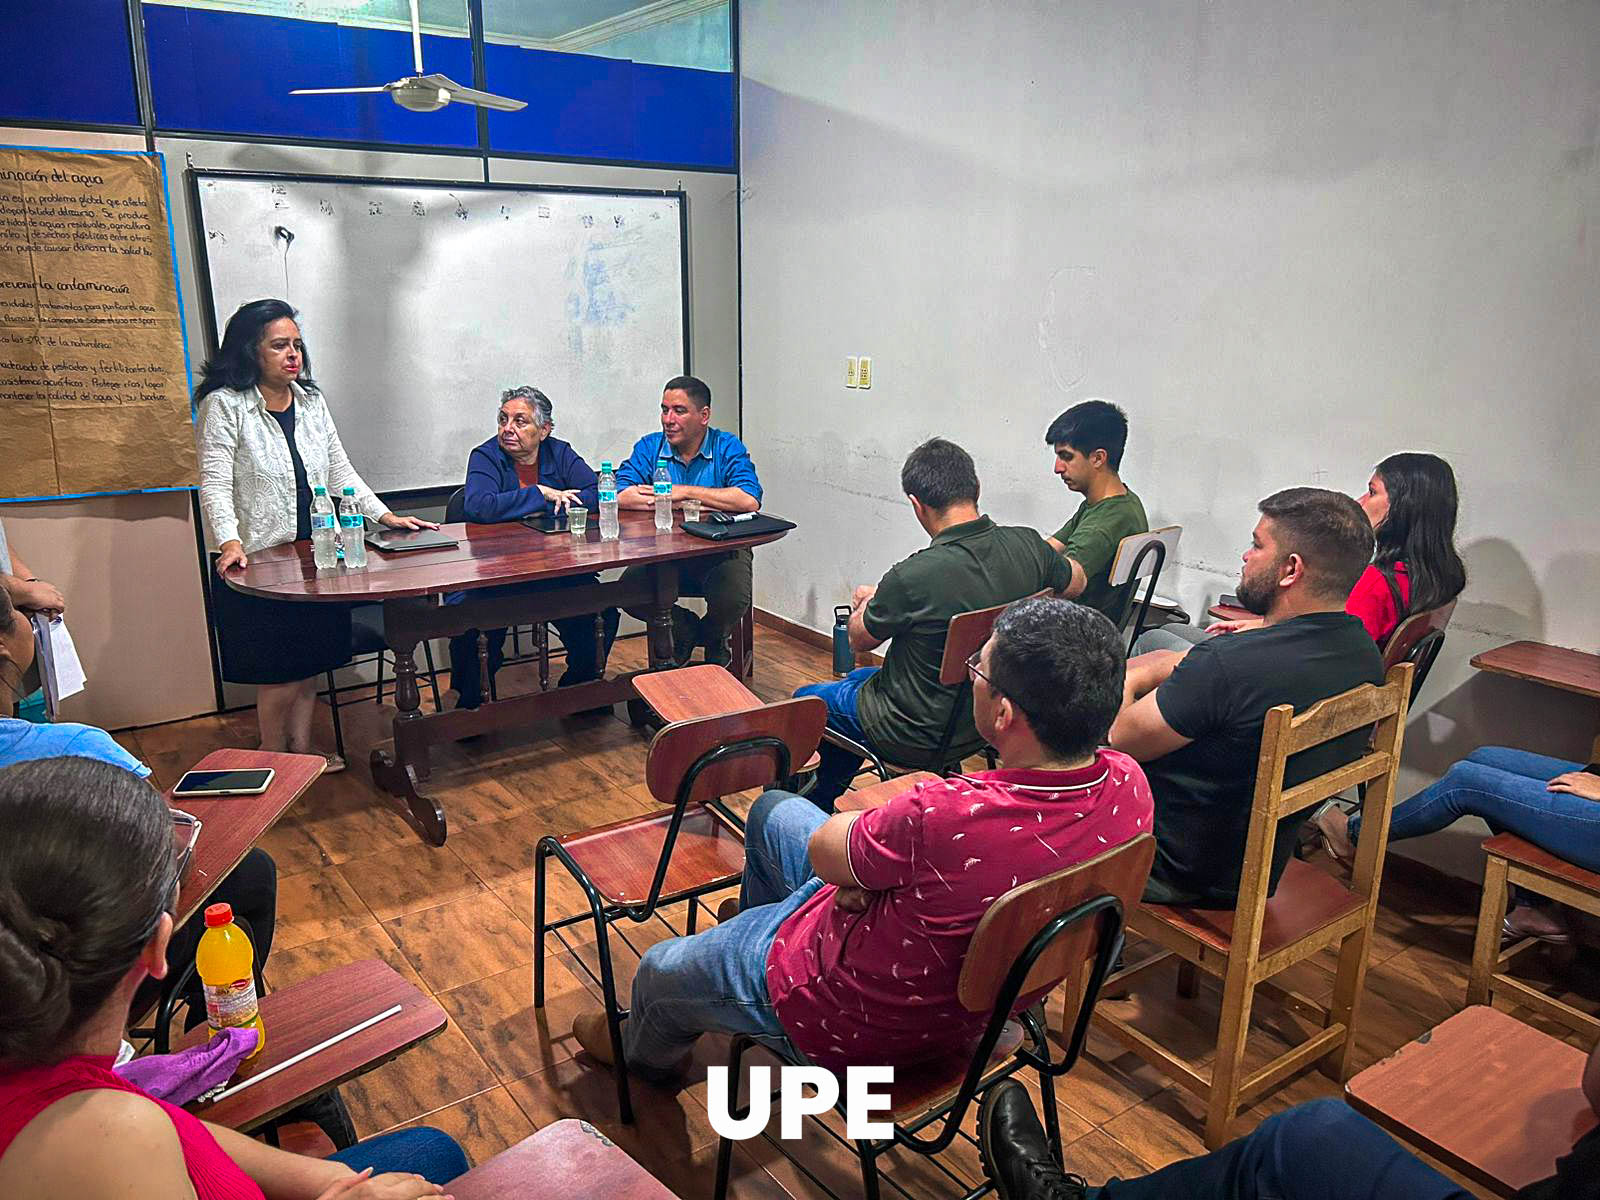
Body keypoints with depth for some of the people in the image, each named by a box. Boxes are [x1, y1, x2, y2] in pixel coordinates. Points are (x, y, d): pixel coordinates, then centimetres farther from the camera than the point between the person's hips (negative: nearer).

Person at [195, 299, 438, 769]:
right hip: (259, 559, -5)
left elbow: (340, 470, 13)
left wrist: (384, 515, 4)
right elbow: (215, 485, -13)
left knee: (309, 660, 10)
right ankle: (271, 755, 19)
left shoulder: (312, 401, 10)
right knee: (279, 668, 0)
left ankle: (301, 749, 24)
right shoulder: (225, 405, -7)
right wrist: (229, 542, -27)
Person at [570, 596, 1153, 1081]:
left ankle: (641, 1052, 58)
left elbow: (825, 852, -24)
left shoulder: (946, 817, -45)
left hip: (851, 1026, -7)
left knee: (658, 972, 22)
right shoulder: (1128, 785, -21)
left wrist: (869, 812, -5)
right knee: (772, 808, 26)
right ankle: (745, 929, 55)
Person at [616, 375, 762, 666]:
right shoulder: (649, 447, 3)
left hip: (721, 552, -2)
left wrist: (684, 492, -17)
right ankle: (685, 629, 10)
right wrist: (688, 504, -18)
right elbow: (620, 496, -13)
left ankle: (714, 638, 12)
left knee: (733, 600, -30)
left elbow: (750, 500, -21)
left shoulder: (728, 448, -3)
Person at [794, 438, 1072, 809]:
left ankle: (819, 803, 40)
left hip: (920, 739, -7)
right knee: (857, 678, 30)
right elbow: (1073, 581, 10)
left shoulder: (912, 577, -32)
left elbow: (859, 639, -11)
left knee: (805, 699, 20)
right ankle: (824, 796, 44)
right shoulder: (1028, 546, -15)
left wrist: (866, 601, 11)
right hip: (986, 721, 7)